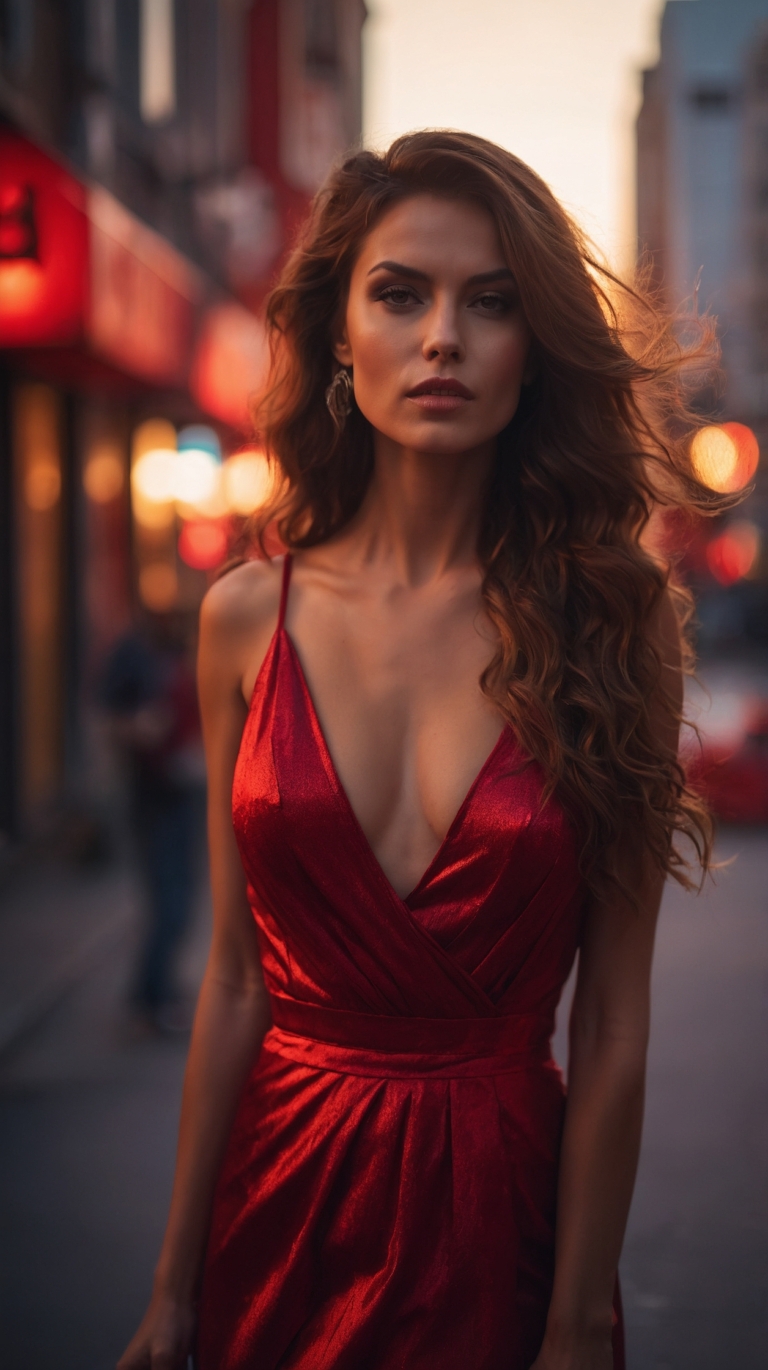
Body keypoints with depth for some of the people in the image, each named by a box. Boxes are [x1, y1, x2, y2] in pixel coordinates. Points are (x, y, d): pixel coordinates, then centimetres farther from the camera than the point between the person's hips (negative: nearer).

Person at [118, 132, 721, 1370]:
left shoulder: (612, 621, -10)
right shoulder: (249, 618, -4)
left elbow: (613, 1026, -9)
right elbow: (236, 980, 0)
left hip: (503, 1194, -2)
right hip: (283, 1187, 2)